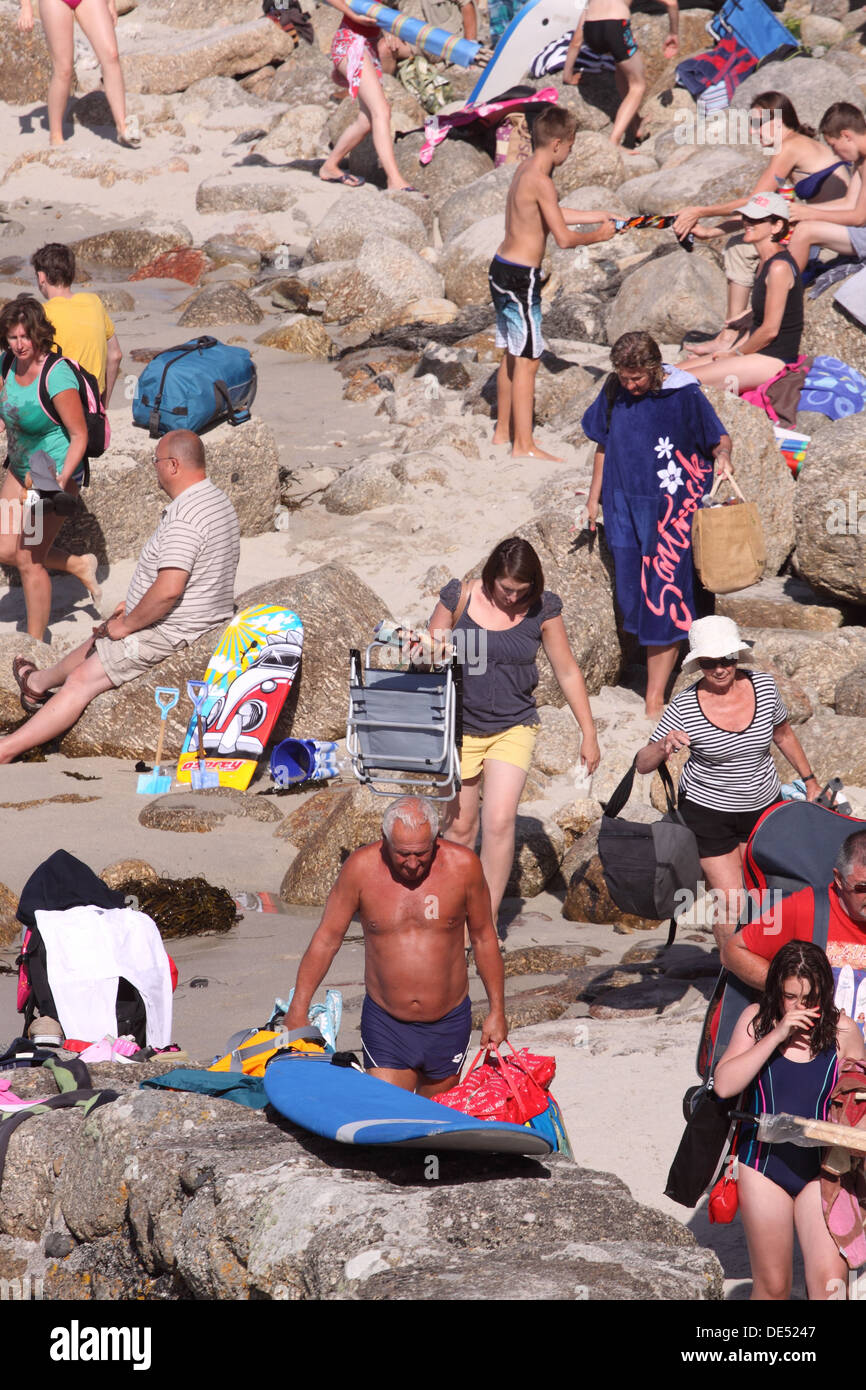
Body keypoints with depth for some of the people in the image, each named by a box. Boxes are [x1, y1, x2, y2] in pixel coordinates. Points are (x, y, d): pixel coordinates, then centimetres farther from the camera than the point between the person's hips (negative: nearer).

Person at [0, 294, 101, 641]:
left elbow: (80, 435, -22)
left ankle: (36, 643, 14)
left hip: (57, 469, -8)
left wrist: (60, 482, -30)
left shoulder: (56, 377, -26)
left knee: (29, 560, -3)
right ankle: (80, 566, 31)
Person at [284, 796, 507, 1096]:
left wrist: (497, 1011, 6)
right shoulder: (361, 868, -12)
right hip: (385, 1024, -1)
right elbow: (326, 939, -3)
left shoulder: (463, 866, -10)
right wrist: (297, 1012, -3)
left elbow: (484, 938, 3)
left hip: (448, 1024, 1)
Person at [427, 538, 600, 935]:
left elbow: (568, 672, 3)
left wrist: (589, 734, 4)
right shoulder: (460, 598, -9)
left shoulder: (542, 610, -6)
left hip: (513, 729, 0)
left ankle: (488, 921, -3)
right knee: (461, 825, 7)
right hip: (459, 728, 0)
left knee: (499, 824, -12)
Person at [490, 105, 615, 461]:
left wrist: (597, 216, 27)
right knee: (527, 361, -4)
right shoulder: (540, 181, -20)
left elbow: (553, 214, 25)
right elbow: (564, 237, -21)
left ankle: (503, 431, 28)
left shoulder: (525, 170, 10)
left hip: (502, 268, 10)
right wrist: (598, 236, -5)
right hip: (521, 277, -10)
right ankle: (524, 445, -1)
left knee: (511, 356, 19)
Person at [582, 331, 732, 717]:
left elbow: (719, 437, -4)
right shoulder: (614, 392, -1)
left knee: (663, 599, -5)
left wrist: (722, 453, -28)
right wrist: (594, 498, 14)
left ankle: (655, 697, -1)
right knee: (631, 596, 6)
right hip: (624, 507, 4)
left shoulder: (685, 395, -12)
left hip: (670, 511, -4)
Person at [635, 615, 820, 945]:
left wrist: (810, 781, 16)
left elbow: (783, 734, 11)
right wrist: (664, 746, -35)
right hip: (707, 811, -3)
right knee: (730, 904, -7)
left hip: (764, 806, 3)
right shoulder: (684, 706, -18)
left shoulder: (763, 686, -9)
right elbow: (643, 764, -13)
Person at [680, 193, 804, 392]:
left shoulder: (780, 267, -18)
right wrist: (733, 350, 9)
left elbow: (770, 329, -18)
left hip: (773, 361, -10)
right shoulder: (765, 262, 13)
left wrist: (737, 353, -5)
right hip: (761, 354, 10)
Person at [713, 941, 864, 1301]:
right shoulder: (757, 1020, -2)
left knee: (830, 1283, -14)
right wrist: (776, 1036, -19)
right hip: (764, 1163, 1)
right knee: (772, 1285, 7)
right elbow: (724, 1085, -13)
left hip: (821, 1169, 0)